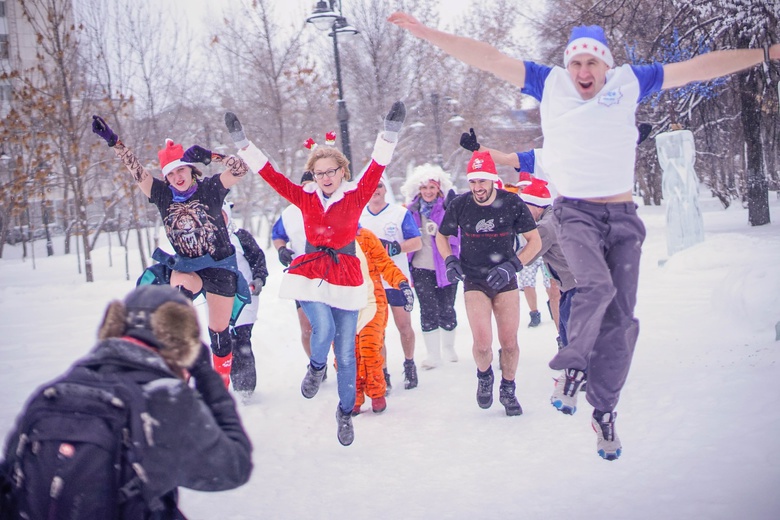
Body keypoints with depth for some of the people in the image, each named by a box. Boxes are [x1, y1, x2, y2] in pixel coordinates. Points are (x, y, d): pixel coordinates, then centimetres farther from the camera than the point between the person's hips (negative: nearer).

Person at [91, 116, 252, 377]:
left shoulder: (210, 188, -8)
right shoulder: (162, 194, -1)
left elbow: (240, 168, -18)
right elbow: (136, 170, -8)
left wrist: (210, 155, -30)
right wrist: (113, 141, -18)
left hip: (220, 267, -1)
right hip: (186, 266, 1)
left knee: (219, 331, 3)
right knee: (180, 285, -36)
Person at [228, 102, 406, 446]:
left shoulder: (356, 196, -2)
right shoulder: (305, 198, 2)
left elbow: (376, 169, -14)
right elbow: (270, 174, 0)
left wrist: (390, 134, -28)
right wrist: (242, 143, -5)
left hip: (346, 280, 0)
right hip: (309, 276, 0)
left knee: (345, 353, 4)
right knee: (323, 330, -25)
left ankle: (345, 413, 25)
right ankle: (316, 368, 10)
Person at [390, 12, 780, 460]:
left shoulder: (630, 83, 5)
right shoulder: (550, 84, 2)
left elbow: (699, 67, 8)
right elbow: (489, 59, -1)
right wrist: (425, 33, -6)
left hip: (623, 216, 2)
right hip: (577, 213, -2)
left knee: (620, 317, 1)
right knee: (596, 285, -30)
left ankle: (604, 412, 15)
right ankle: (573, 365, -7)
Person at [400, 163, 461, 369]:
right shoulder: (412, 211, 5)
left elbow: (456, 238, -9)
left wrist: (439, 231, -24)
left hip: (445, 267, -1)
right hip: (421, 269, 1)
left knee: (447, 310, 6)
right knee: (428, 311, -2)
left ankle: (449, 348, 29)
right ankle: (433, 354, 9)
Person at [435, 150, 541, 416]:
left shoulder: (512, 203, -12)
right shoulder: (459, 205, -10)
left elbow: (534, 241, -4)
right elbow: (441, 236, 8)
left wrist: (512, 265, -18)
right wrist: (450, 260, -10)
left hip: (505, 282, 1)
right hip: (474, 282, 0)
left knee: (509, 342, 1)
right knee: (482, 344, -13)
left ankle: (508, 390, 26)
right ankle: (484, 375, 20)